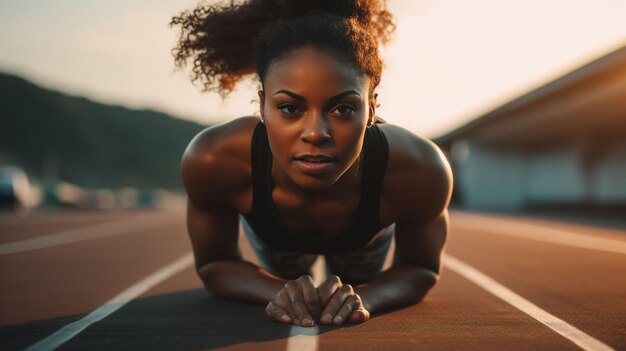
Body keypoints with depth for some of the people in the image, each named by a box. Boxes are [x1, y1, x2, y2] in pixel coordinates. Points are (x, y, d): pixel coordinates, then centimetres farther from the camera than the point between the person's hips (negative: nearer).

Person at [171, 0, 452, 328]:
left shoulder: (420, 169, -45)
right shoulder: (210, 160, -45)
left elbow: (421, 267, -23)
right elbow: (214, 263, -24)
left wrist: (364, 297, -46)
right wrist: (278, 292, -45)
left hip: (368, 236, 0)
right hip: (272, 235, 1)